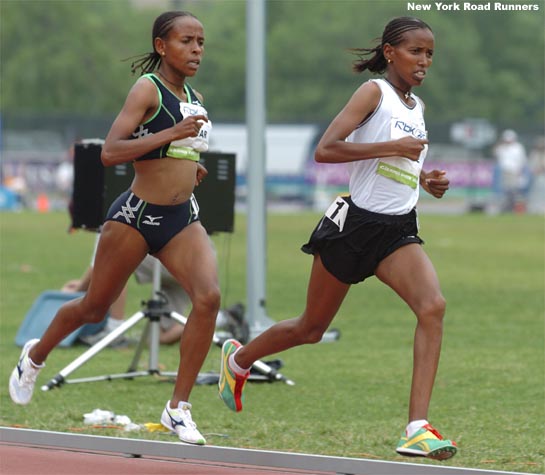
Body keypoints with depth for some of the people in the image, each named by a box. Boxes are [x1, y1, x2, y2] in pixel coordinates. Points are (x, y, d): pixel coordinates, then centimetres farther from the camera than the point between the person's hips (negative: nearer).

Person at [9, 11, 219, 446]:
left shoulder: (194, 99, 10)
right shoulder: (147, 88, -12)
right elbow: (110, 152, -24)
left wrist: (187, 165, 11)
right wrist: (170, 135, -30)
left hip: (182, 219, 5)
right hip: (136, 215, -5)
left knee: (209, 297, -20)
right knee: (95, 308, 11)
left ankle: (179, 408, -13)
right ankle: (35, 356, 43)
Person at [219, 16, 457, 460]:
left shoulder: (416, 106, 14)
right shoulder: (375, 92, -8)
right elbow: (326, 149, -20)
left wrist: (427, 180, 9)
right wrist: (393, 147, -22)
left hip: (398, 231, 5)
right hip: (354, 223, -5)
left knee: (433, 306, -22)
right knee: (311, 328, 10)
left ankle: (418, 428, -27)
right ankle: (238, 358, 41)